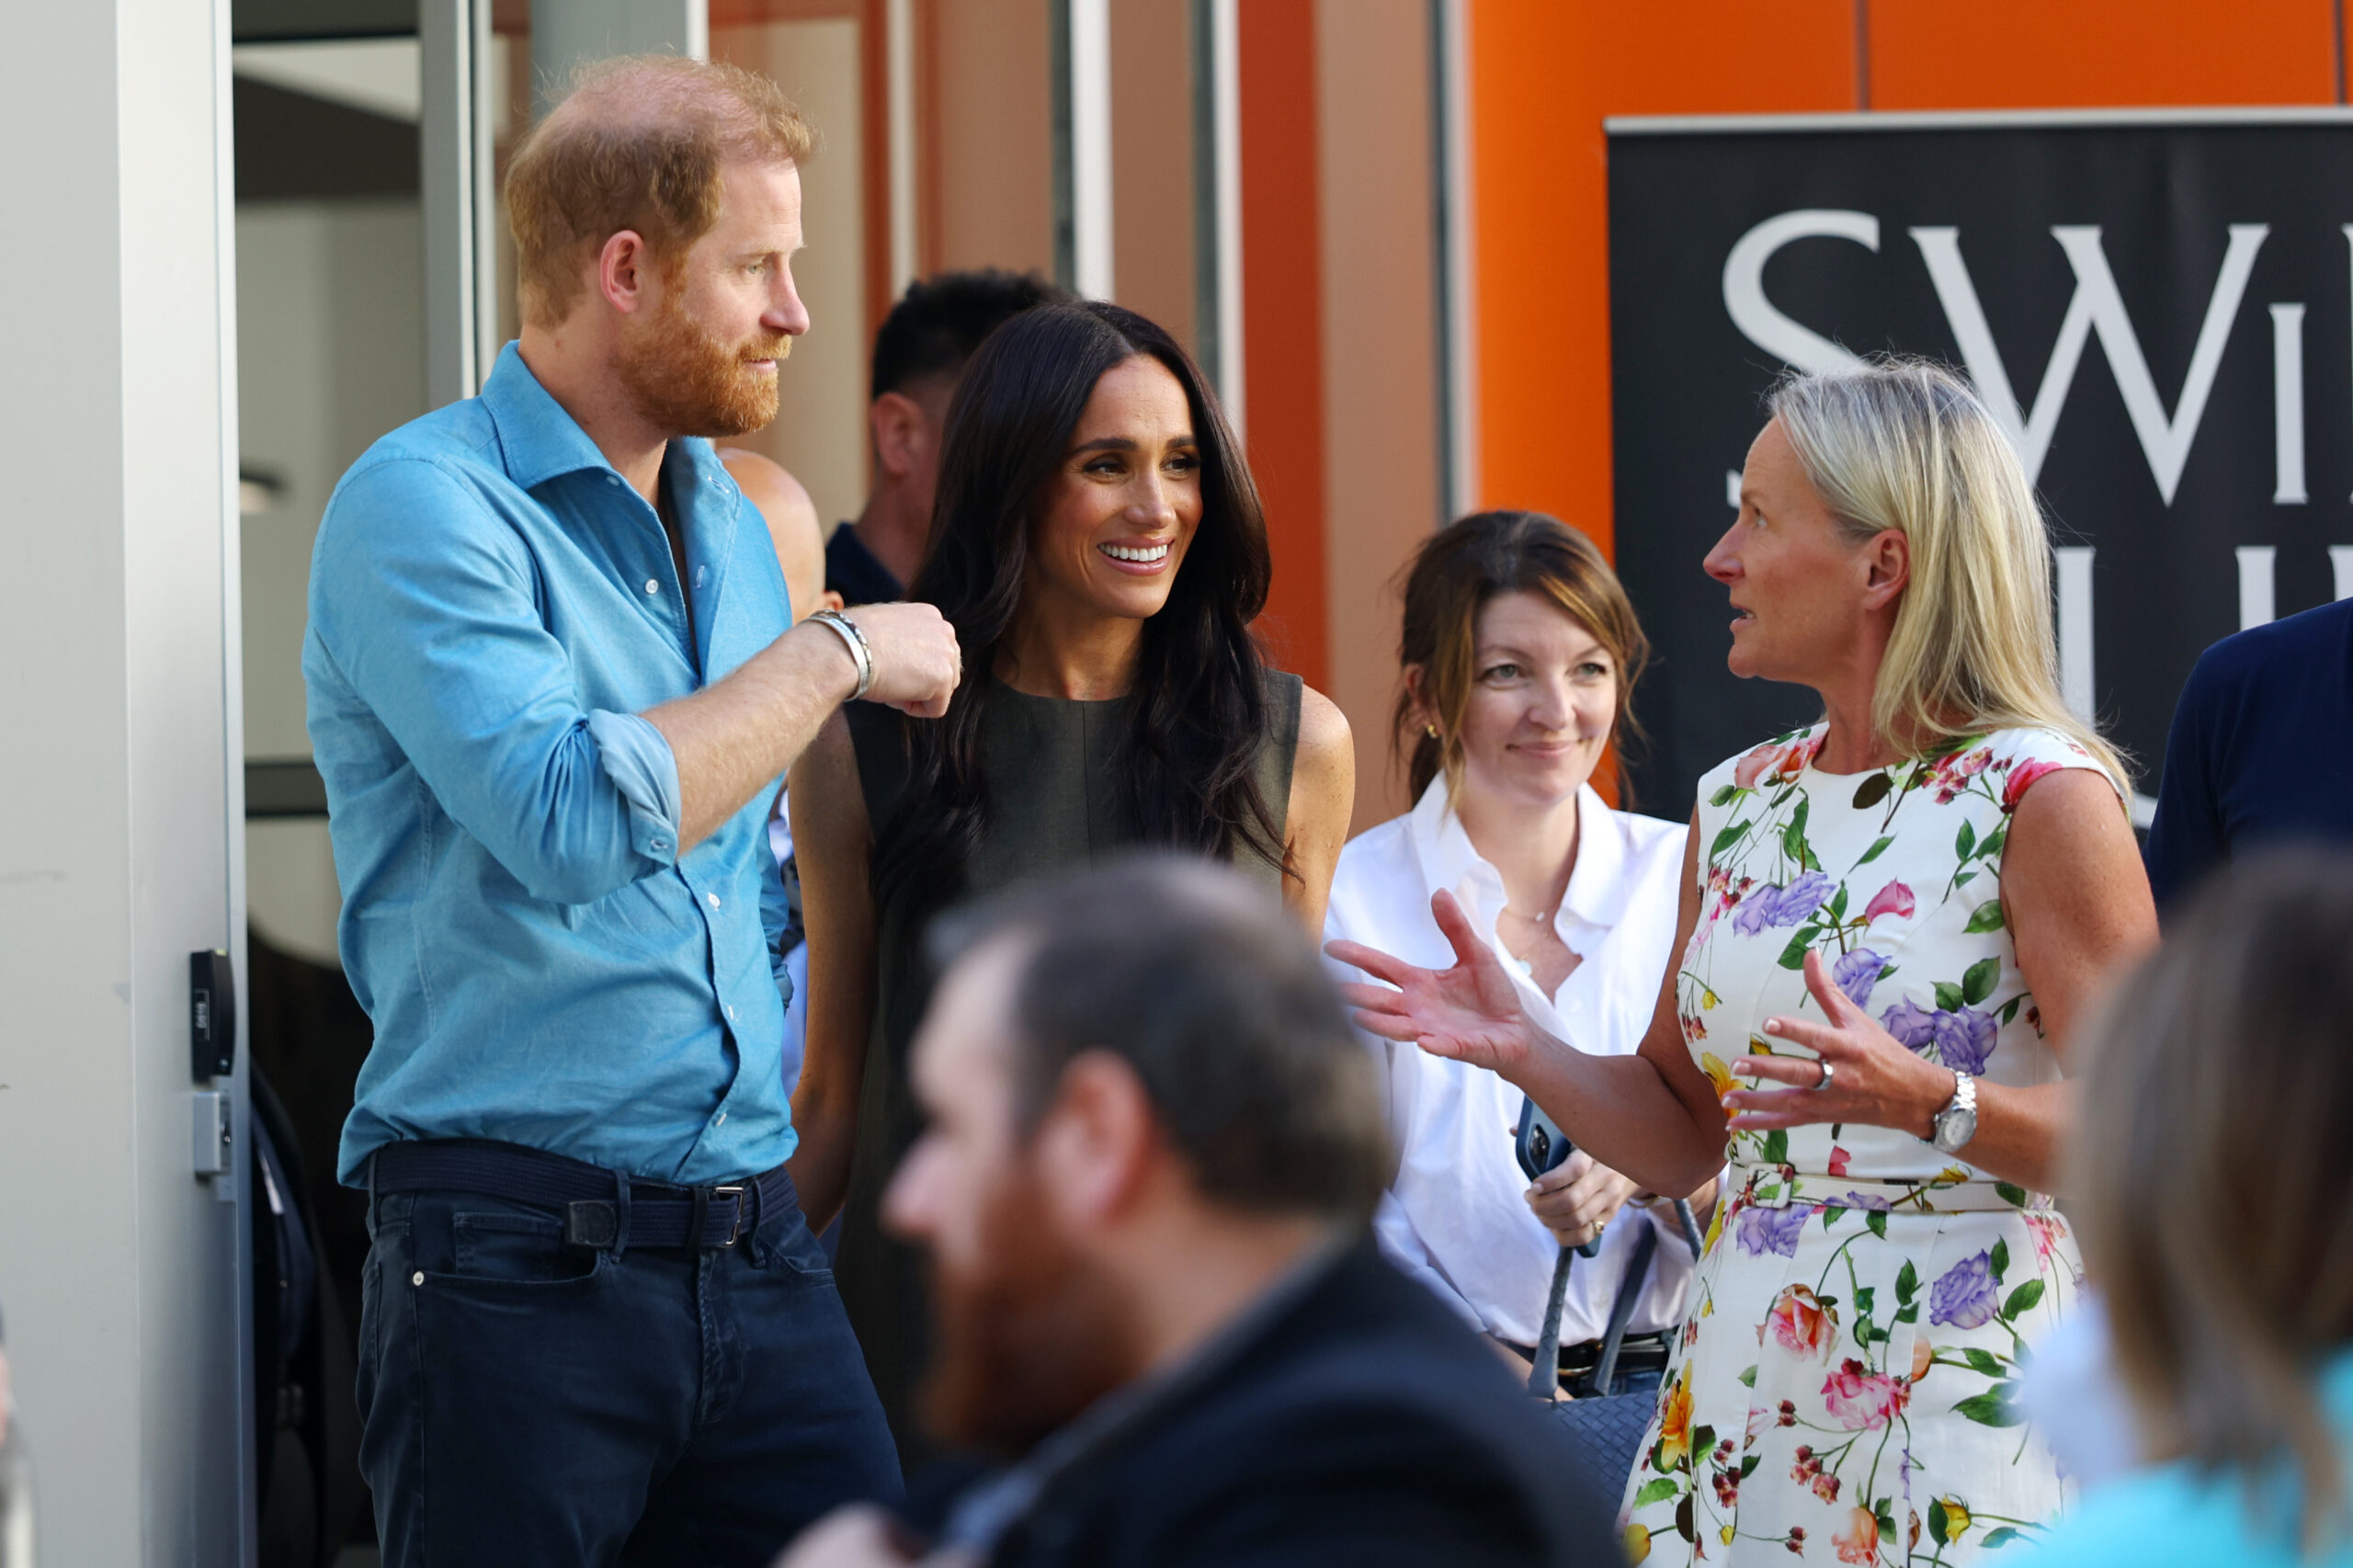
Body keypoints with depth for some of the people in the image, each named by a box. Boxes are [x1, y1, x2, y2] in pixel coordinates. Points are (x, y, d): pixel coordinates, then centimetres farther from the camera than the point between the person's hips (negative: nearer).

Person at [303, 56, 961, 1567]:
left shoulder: (732, 524, 18)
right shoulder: (424, 507, -7)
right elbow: (572, 819, -22)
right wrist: (835, 655, -11)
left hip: (761, 1254, 7)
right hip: (522, 1258, -7)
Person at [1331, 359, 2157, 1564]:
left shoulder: (2040, 797, -8)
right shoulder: (1739, 806, 12)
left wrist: (1928, 1100, -27)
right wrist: (1521, 1050, 0)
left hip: (1969, 1414, -6)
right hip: (1740, 1404, 6)